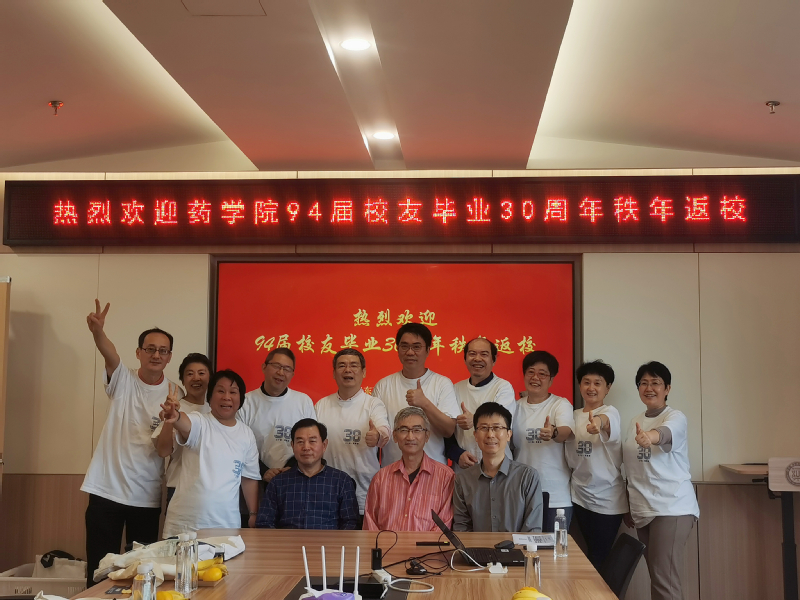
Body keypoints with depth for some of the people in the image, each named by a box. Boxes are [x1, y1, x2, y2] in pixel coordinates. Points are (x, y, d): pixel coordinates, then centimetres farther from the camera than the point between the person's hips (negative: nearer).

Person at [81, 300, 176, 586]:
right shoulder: (123, 380, -2)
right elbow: (109, 353, -26)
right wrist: (97, 331, -46)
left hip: (147, 497, 1)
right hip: (107, 490, -1)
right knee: (100, 568, 5)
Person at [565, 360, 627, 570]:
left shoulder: (610, 412, -11)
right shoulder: (574, 415, 6)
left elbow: (607, 421, -37)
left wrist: (598, 422, -60)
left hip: (607, 499, -5)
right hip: (580, 495, 5)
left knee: (600, 556, 2)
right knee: (590, 553, 12)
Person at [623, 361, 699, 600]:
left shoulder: (675, 418, -8)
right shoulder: (635, 422, 13)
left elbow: (665, 432, -33)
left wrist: (650, 436, -55)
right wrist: (628, 507, 18)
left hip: (672, 508, -7)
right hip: (643, 510, 7)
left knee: (664, 578, -13)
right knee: (655, 576, 10)